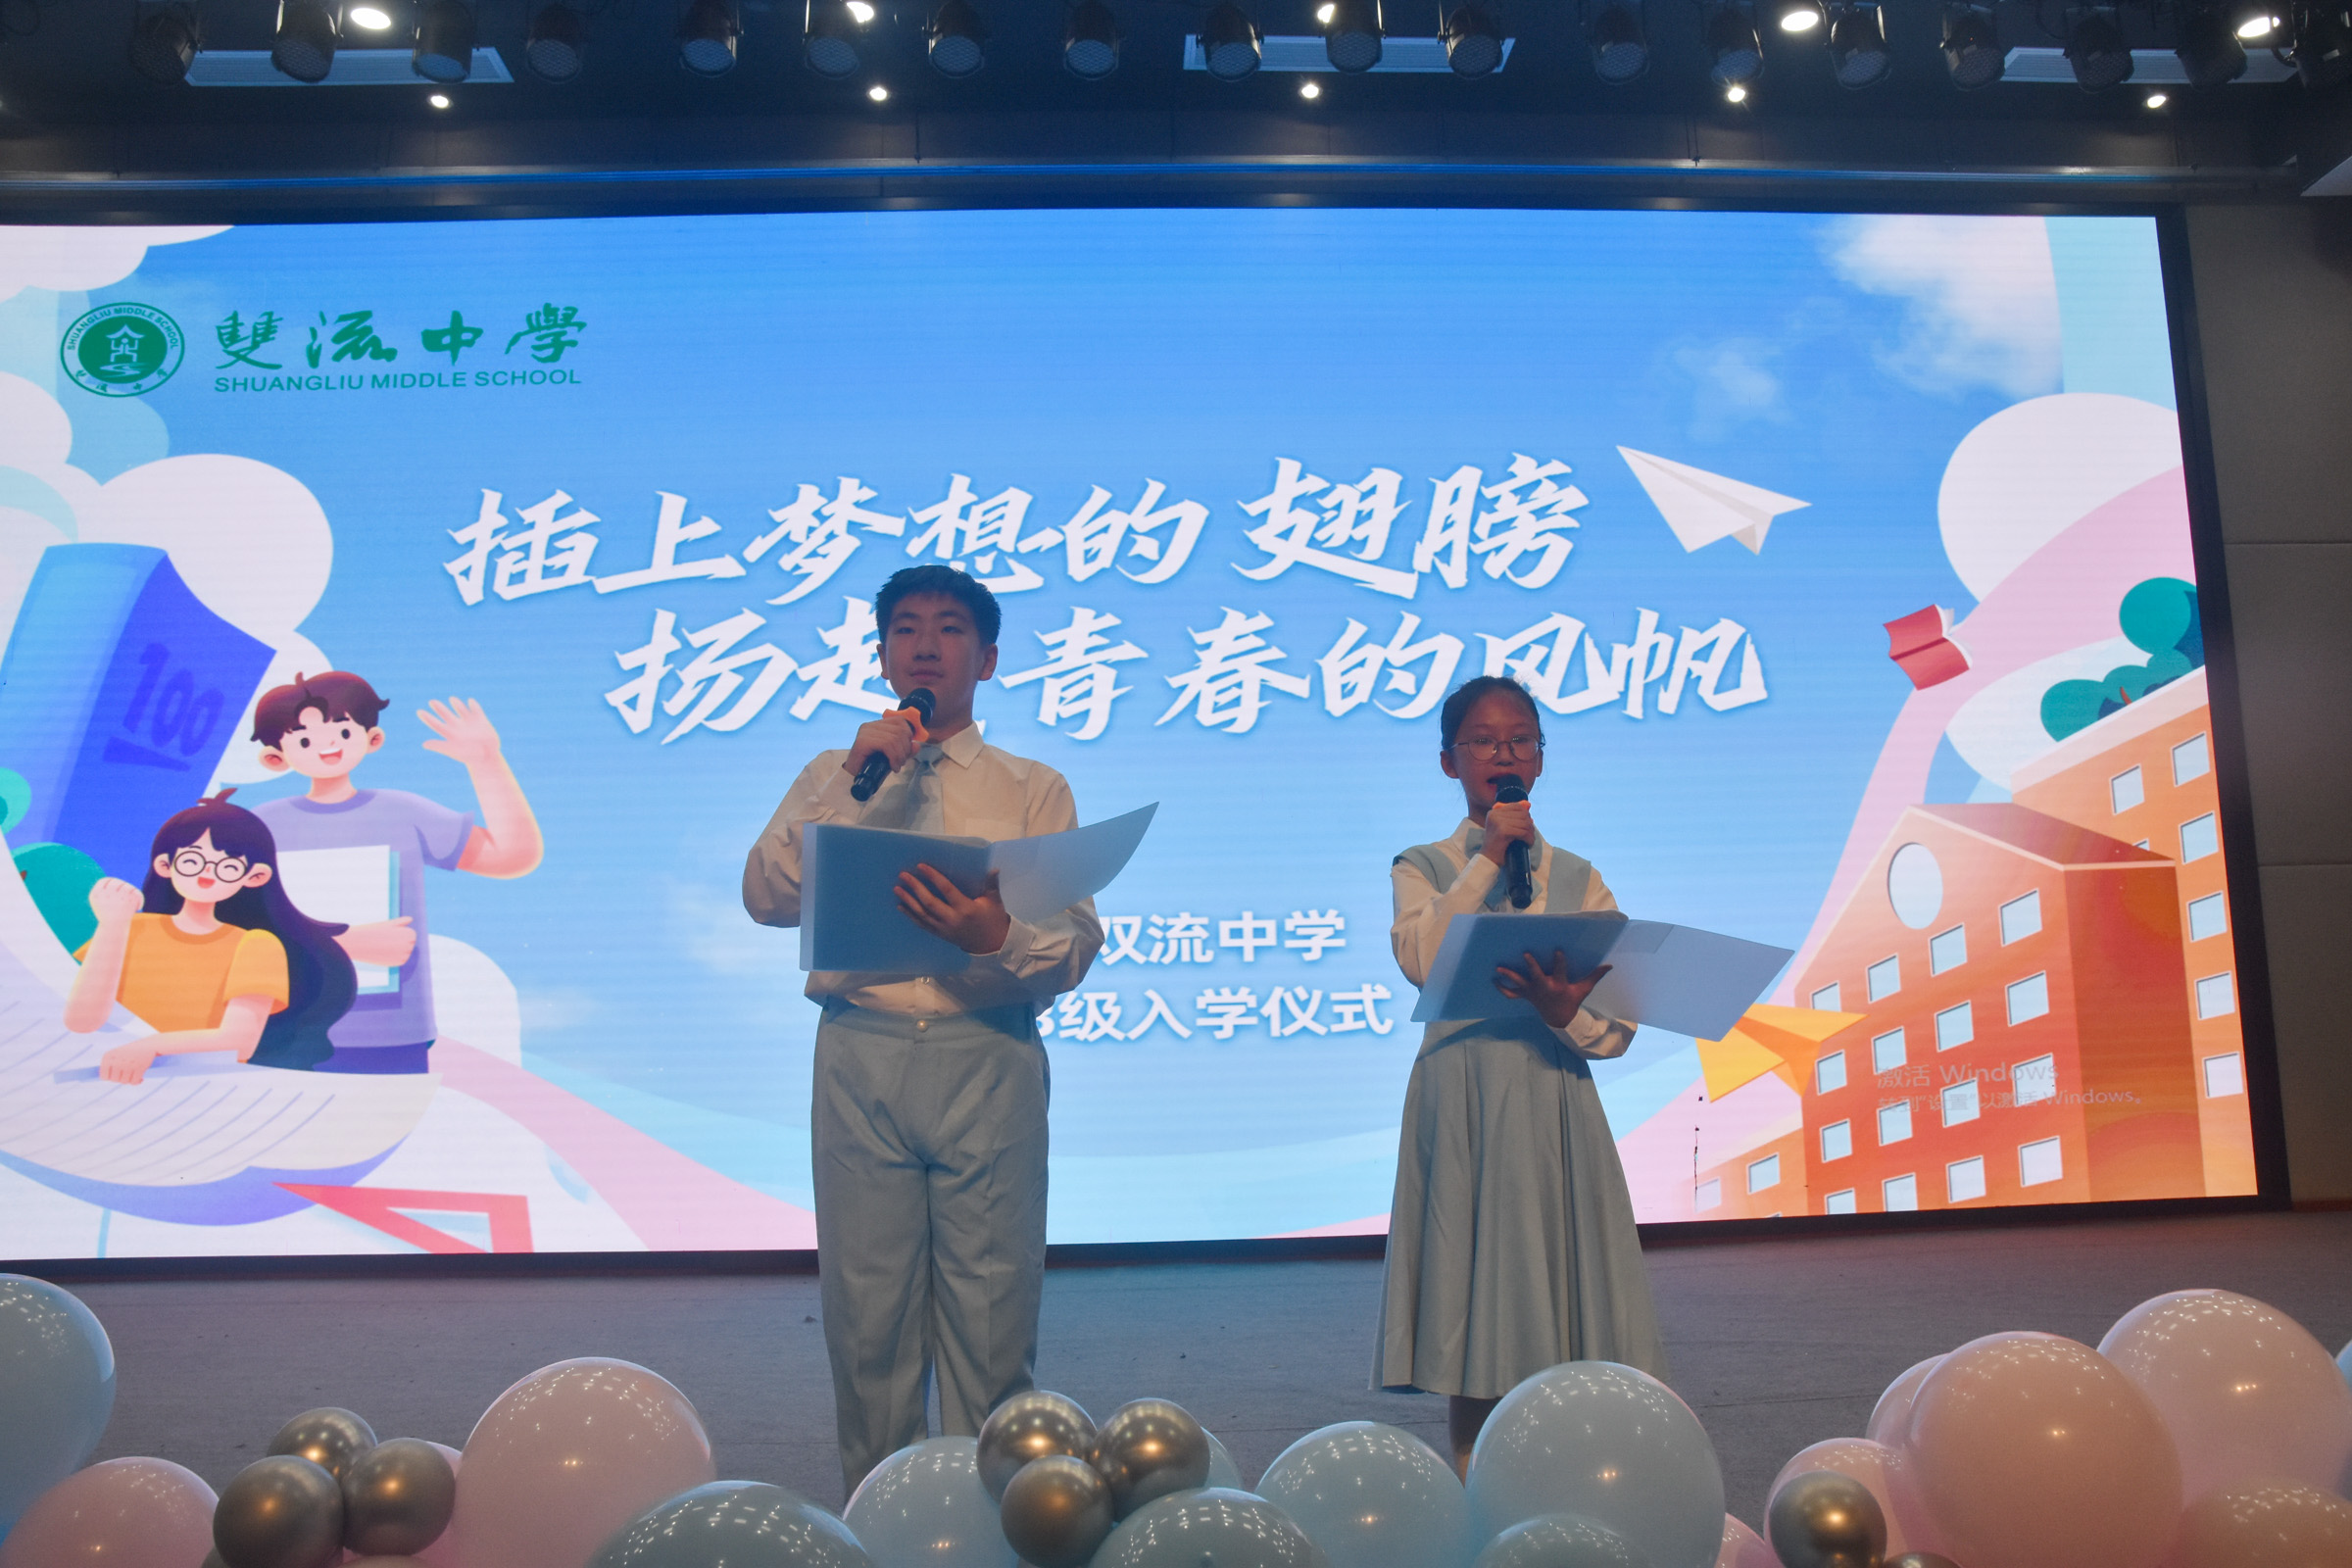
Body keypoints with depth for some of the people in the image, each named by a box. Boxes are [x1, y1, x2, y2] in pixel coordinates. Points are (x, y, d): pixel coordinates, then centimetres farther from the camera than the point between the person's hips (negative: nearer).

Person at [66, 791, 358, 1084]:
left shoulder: (255, 946, -3)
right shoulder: (134, 930, 6)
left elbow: (241, 1041, -16)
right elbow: (80, 1023, -5)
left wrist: (150, 1047, -27)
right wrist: (112, 924, -6)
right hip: (130, 1083, 1)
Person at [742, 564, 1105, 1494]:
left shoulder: (1033, 789, 12)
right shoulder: (831, 779, 16)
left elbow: (1076, 944, 2)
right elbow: (767, 896, 0)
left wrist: (996, 937, -20)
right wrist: (855, 780, -8)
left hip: (988, 1059, -1)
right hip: (860, 1058, 1)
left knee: (990, 1313, 0)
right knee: (867, 1312, 5)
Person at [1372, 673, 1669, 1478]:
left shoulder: (1577, 877, 10)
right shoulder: (1421, 867, 6)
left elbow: (1620, 1026, 3)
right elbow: (1422, 959, -16)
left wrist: (1567, 1010, -19)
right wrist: (1489, 855, -12)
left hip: (1555, 1105, 2)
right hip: (1461, 1104, -2)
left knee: (1562, 1294, 2)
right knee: (1473, 1342, 2)